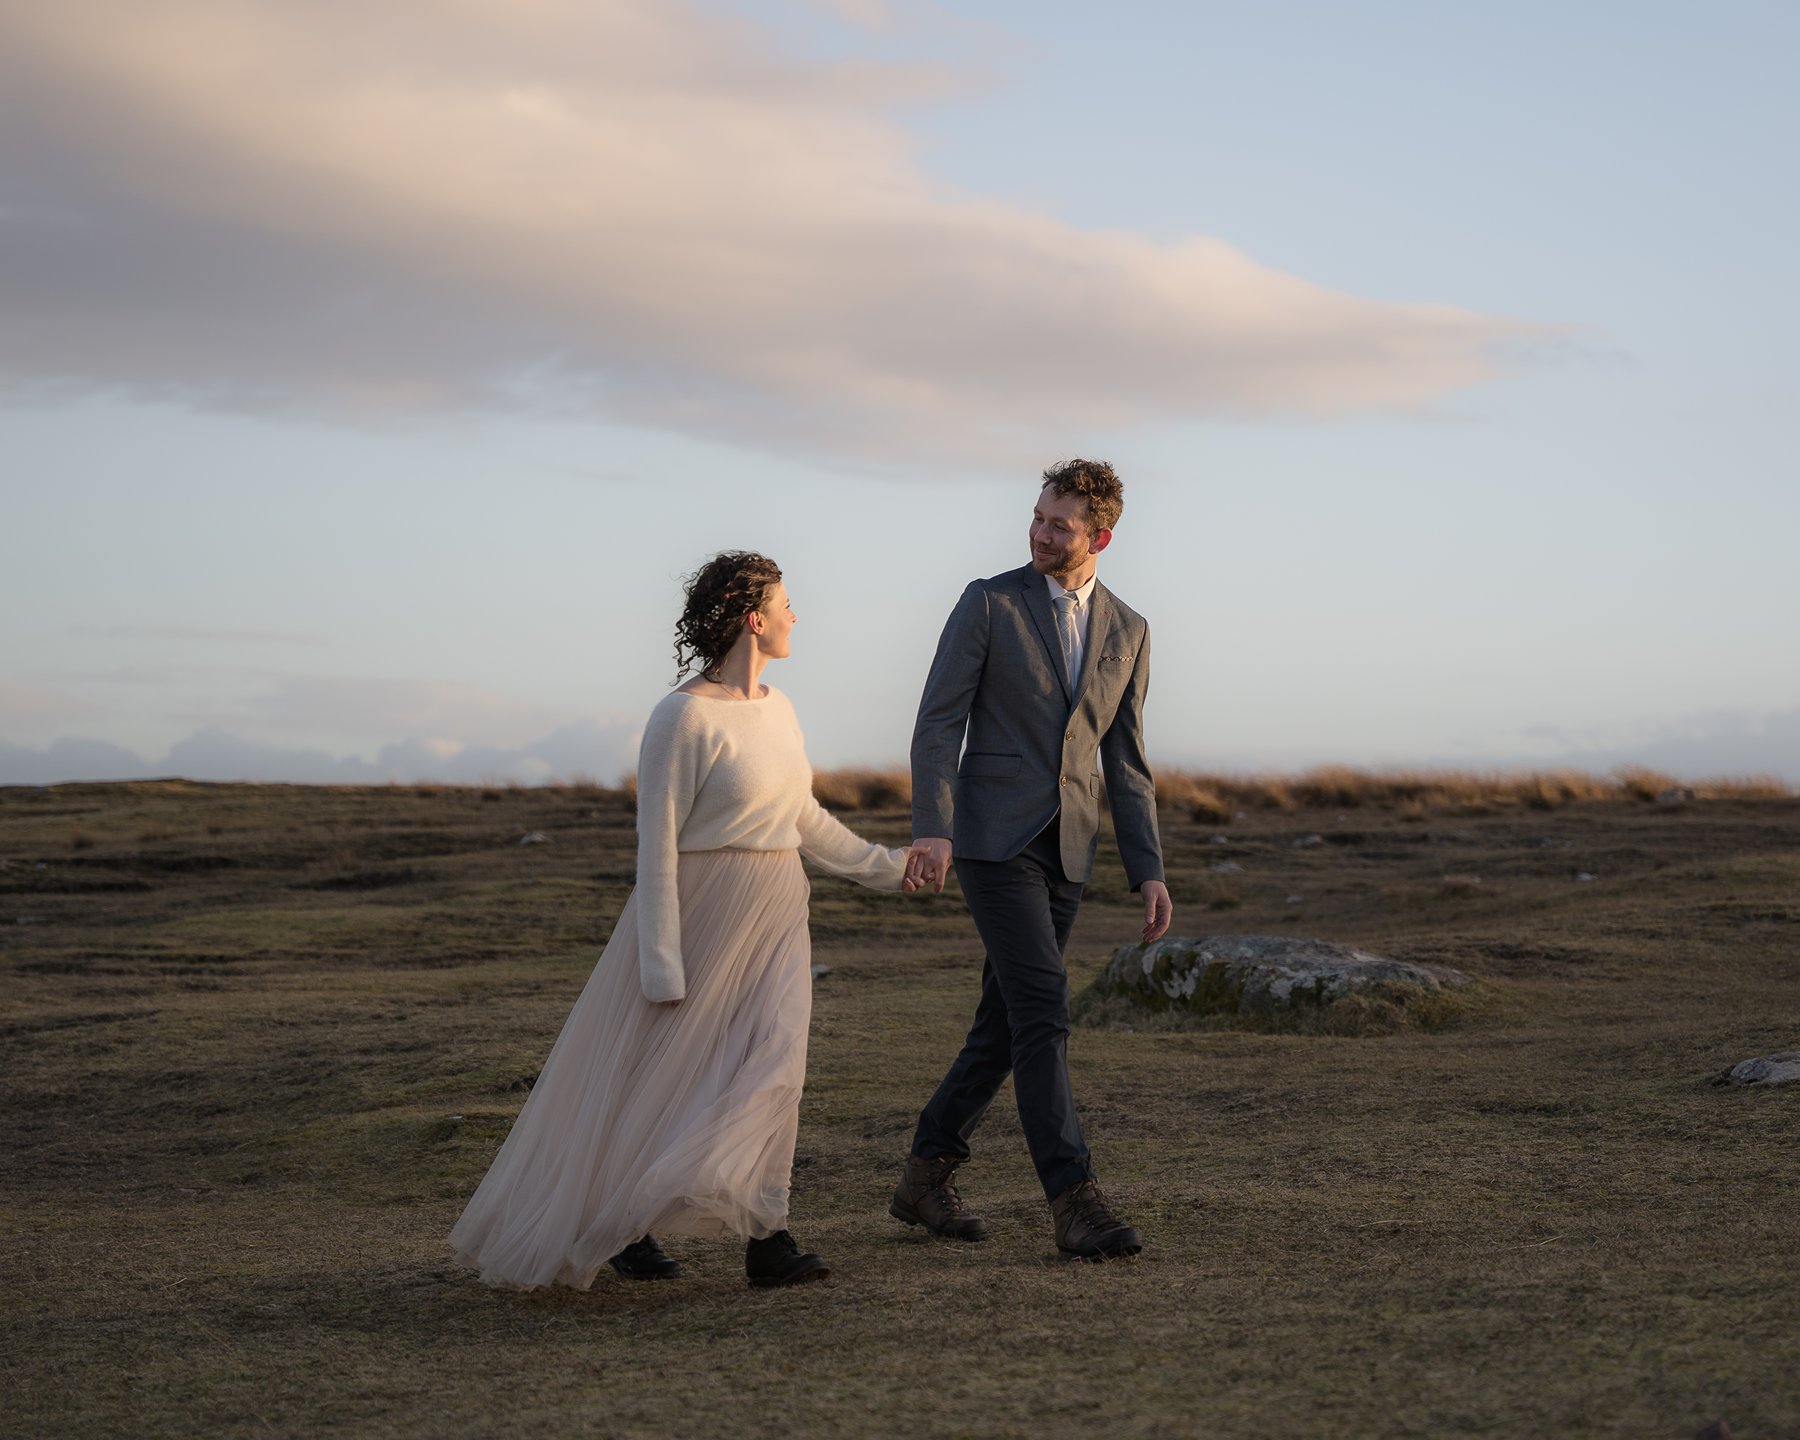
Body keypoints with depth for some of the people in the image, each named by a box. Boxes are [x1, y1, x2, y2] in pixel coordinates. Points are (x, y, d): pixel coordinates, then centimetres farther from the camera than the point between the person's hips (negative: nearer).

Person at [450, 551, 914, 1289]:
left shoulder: (776, 708, 8)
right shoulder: (683, 717, -15)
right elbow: (657, 842, -15)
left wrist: (882, 866, 27)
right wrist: (662, 963, -17)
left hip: (775, 921, 6)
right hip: (702, 912, -6)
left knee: (770, 1063, -7)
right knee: (664, 1075, 3)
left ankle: (764, 1236, -7)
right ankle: (623, 1226, 21)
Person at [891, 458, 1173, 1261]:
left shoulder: (1127, 632, 10)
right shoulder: (988, 604, -3)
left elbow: (1125, 764, 12)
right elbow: (938, 723, -7)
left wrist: (1148, 872, 4)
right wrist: (930, 828, -21)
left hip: (1065, 850, 5)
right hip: (993, 836, -5)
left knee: (1005, 1025, 8)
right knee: (1043, 1010, -16)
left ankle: (926, 1178, 22)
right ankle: (1074, 1201, -18)